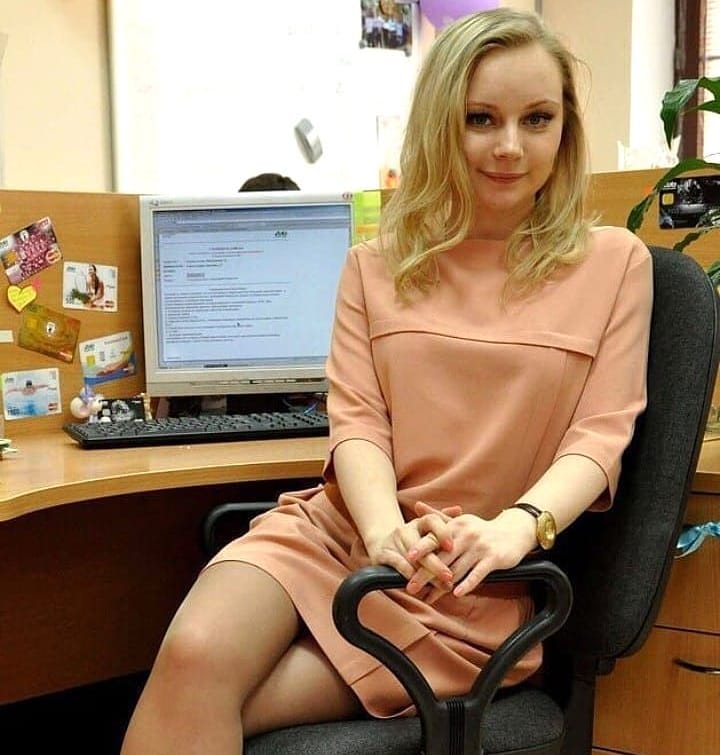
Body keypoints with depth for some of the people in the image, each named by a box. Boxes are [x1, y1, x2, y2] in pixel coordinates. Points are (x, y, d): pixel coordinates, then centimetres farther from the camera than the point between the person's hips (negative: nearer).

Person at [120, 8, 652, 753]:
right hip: (342, 525, 3)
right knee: (194, 657, -29)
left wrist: (516, 527, -22)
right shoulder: (378, 263, 12)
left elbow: (600, 434, -2)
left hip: (476, 579, -2)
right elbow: (355, 420, 2)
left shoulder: (614, 262, 5)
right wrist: (386, 530, -19)